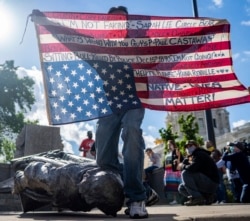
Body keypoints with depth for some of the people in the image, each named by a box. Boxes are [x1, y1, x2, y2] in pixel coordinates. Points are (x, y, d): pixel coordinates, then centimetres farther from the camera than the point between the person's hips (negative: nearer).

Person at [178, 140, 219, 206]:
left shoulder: (200, 154, -11)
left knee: (185, 173, -21)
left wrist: (183, 166, -8)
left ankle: (196, 197, -20)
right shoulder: (191, 157, 19)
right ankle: (207, 196, 6)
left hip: (211, 182, -10)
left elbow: (192, 168, -26)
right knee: (181, 188, 11)